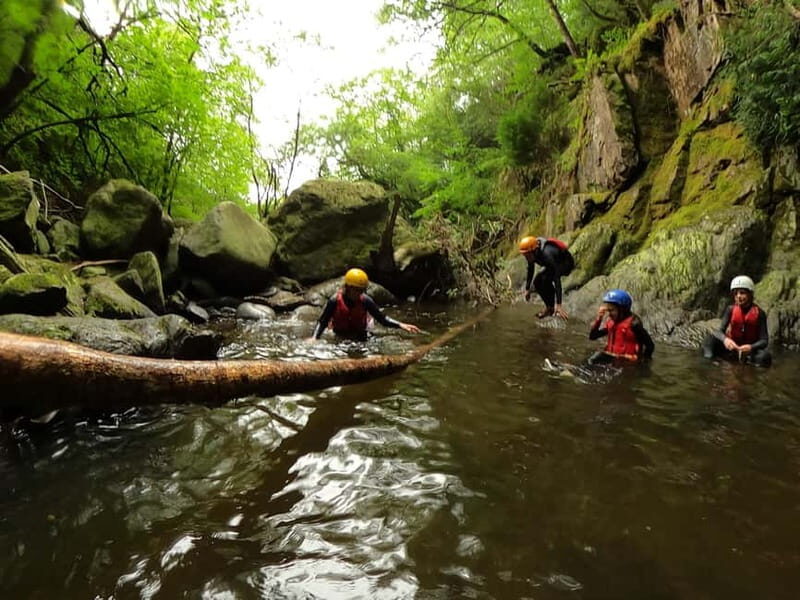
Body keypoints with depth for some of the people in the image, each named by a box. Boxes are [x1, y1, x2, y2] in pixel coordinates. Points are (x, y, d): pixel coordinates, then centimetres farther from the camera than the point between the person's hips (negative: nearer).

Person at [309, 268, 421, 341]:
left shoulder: (365, 301, -13)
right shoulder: (335, 301, -17)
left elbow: (382, 318, -8)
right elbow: (322, 322, -12)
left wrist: (400, 325, -21)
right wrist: (314, 337, -28)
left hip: (361, 338, 2)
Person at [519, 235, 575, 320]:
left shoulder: (547, 254, -39)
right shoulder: (532, 253, -16)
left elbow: (557, 278, -42)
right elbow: (530, 270, 5)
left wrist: (558, 304, -44)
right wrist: (527, 289, 7)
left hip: (566, 263, -8)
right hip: (556, 264, 8)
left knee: (546, 278, -29)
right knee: (537, 282, -5)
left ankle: (551, 306, -11)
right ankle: (549, 306, 10)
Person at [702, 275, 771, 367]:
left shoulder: (759, 313, -10)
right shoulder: (731, 310, -6)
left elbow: (764, 340, -13)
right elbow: (720, 331, -14)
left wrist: (751, 347, -35)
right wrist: (725, 339, -39)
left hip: (750, 349, -1)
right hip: (732, 347, 1)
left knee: (765, 356, -34)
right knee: (710, 337, -26)